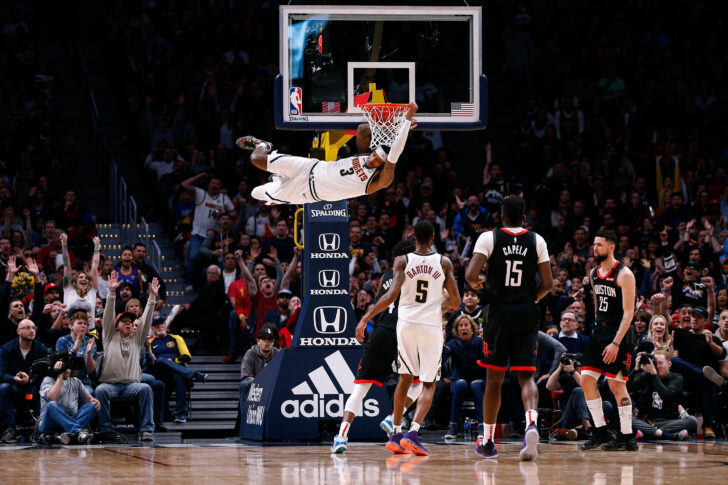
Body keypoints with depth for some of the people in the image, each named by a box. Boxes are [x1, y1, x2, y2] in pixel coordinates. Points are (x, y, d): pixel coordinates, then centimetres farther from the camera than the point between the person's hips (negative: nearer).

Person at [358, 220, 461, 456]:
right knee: (428, 384, 3)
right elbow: (455, 302, 2)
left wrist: (366, 317, -9)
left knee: (405, 378, 18)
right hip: (431, 326, -1)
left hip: (406, 324, 1)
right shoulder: (444, 262, 0)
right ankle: (413, 432, -17)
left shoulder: (402, 261, -2)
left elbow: (392, 295, -14)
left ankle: (395, 434, 18)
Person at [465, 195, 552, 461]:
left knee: (494, 378, 10)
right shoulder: (537, 241, 5)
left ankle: (488, 441, 17)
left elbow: (471, 275, -13)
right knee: (527, 376, -1)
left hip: (499, 312, -1)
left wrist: (478, 283, 10)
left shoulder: (488, 238, -2)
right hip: (527, 315, 1)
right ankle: (532, 423, -30)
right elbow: (548, 283, 3)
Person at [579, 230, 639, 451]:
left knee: (616, 384, -6)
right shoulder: (594, 273, 10)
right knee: (587, 378, -1)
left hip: (619, 334, -7)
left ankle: (627, 437, 3)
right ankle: (600, 431, 8)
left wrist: (616, 343, -22)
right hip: (599, 331, 7)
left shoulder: (624, 274, -13)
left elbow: (628, 312, -16)